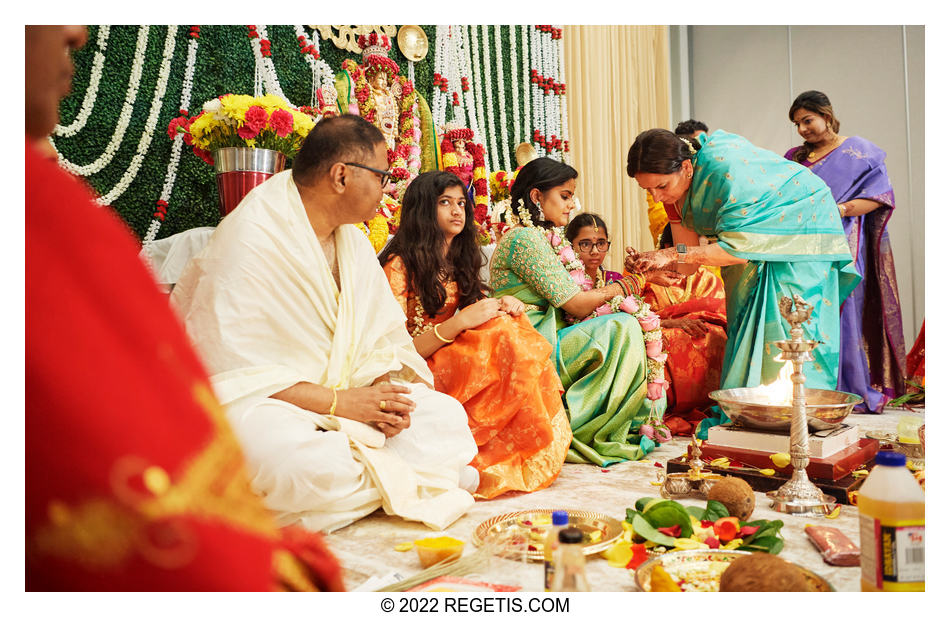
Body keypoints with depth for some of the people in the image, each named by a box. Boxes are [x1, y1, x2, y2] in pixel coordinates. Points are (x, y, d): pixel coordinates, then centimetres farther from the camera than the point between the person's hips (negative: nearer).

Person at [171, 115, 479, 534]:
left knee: (446, 417, -7)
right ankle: (405, 480, -12)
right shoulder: (250, 240, -18)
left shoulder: (351, 237, 8)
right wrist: (338, 402, -23)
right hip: (260, 401, -7)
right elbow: (232, 371, -23)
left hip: (342, 393, 7)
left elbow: (382, 335, 10)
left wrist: (383, 389, -12)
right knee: (307, 466, -38)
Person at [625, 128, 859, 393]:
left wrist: (674, 253, -36)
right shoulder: (674, 184, -10)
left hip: (800, 231, -7)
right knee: (747, 329, 2)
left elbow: (739, 249, -32)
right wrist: (650, 262, -27)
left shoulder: (726, 171, -34)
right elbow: (687, 265, -8)